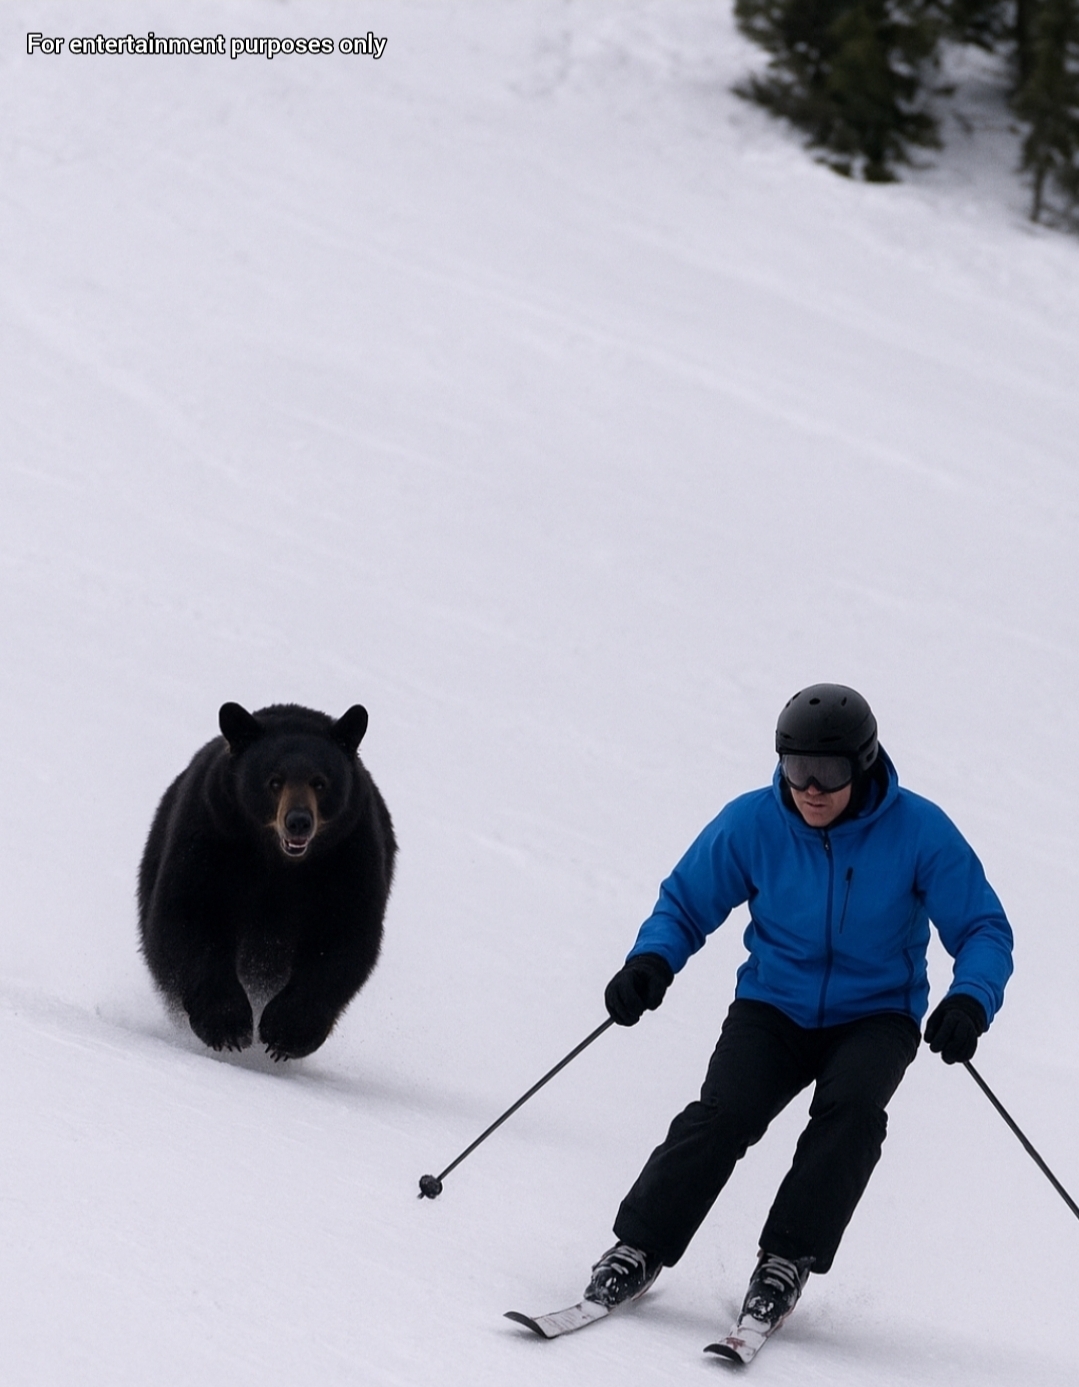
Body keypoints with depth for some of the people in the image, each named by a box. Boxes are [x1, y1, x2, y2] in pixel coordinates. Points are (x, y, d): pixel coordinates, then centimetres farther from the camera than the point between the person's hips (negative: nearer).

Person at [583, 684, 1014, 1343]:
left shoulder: (919, 832, -14)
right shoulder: (754, 823, -10)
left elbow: (984, 930, -10)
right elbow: (686, 904, 1)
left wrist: (970, 1001, -30)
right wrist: (651, 962, -20)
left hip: (874, 1016, -1)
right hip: (774, 1007, 1)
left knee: (850, 1106, -30)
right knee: (723, 1115, -23)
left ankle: (786, 1263, -21)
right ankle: (639, 1250, -12)